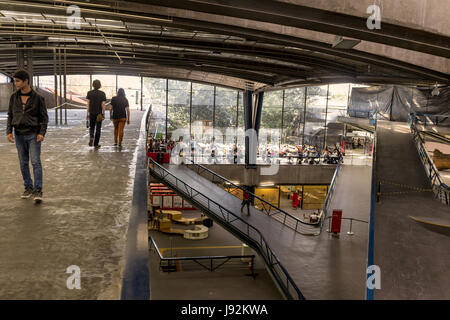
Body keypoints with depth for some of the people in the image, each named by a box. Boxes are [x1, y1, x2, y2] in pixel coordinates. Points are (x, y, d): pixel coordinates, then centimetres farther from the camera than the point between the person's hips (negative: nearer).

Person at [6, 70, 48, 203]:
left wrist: (42, 133, -13)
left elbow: (44, 117, -2)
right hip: (19, 135, 4)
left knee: (36, 162, -8)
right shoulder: (14, 97, 5)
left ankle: (38, 191, -6)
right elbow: (10, 115, 11)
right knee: (23, 163, 8)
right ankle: (28, 188, 19)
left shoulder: (37, 98, -5)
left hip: (33, 134, -4)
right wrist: (9, 132, 0)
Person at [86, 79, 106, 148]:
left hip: (91, 113, 1)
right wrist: (103, 114, 1)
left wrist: (87, 113, 2)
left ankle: (91, 137, -11)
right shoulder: (102, 93, -5)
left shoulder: (89, 93, -2)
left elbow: (88, 104, -3)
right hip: (99, 113, -1)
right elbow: (103, 104, -7)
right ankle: (96, 144, 8)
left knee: (91, 127, 18)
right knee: (98, 129, 7)